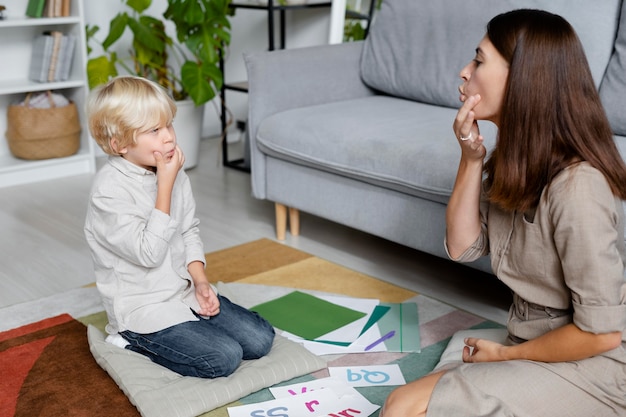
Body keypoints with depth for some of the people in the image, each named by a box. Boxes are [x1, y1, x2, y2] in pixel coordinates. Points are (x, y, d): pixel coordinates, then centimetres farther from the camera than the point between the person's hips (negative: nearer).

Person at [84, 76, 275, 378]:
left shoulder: (173, 173, 2)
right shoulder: (110, 191, -21)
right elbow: (149, 253, -25)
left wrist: (200, 280, -3)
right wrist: (165, 186, -24)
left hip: (185, 291, 8)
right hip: (143, 307, -7)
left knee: (260, 339, -2)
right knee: (223, 358, -18)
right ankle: (134, 342, 1)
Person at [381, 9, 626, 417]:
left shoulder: (578, 185, -26)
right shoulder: (517, 158, 2)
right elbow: (463, 247, 3)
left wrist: (507, 354, -8)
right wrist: (472, 158, -10)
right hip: (537, 343, 8)